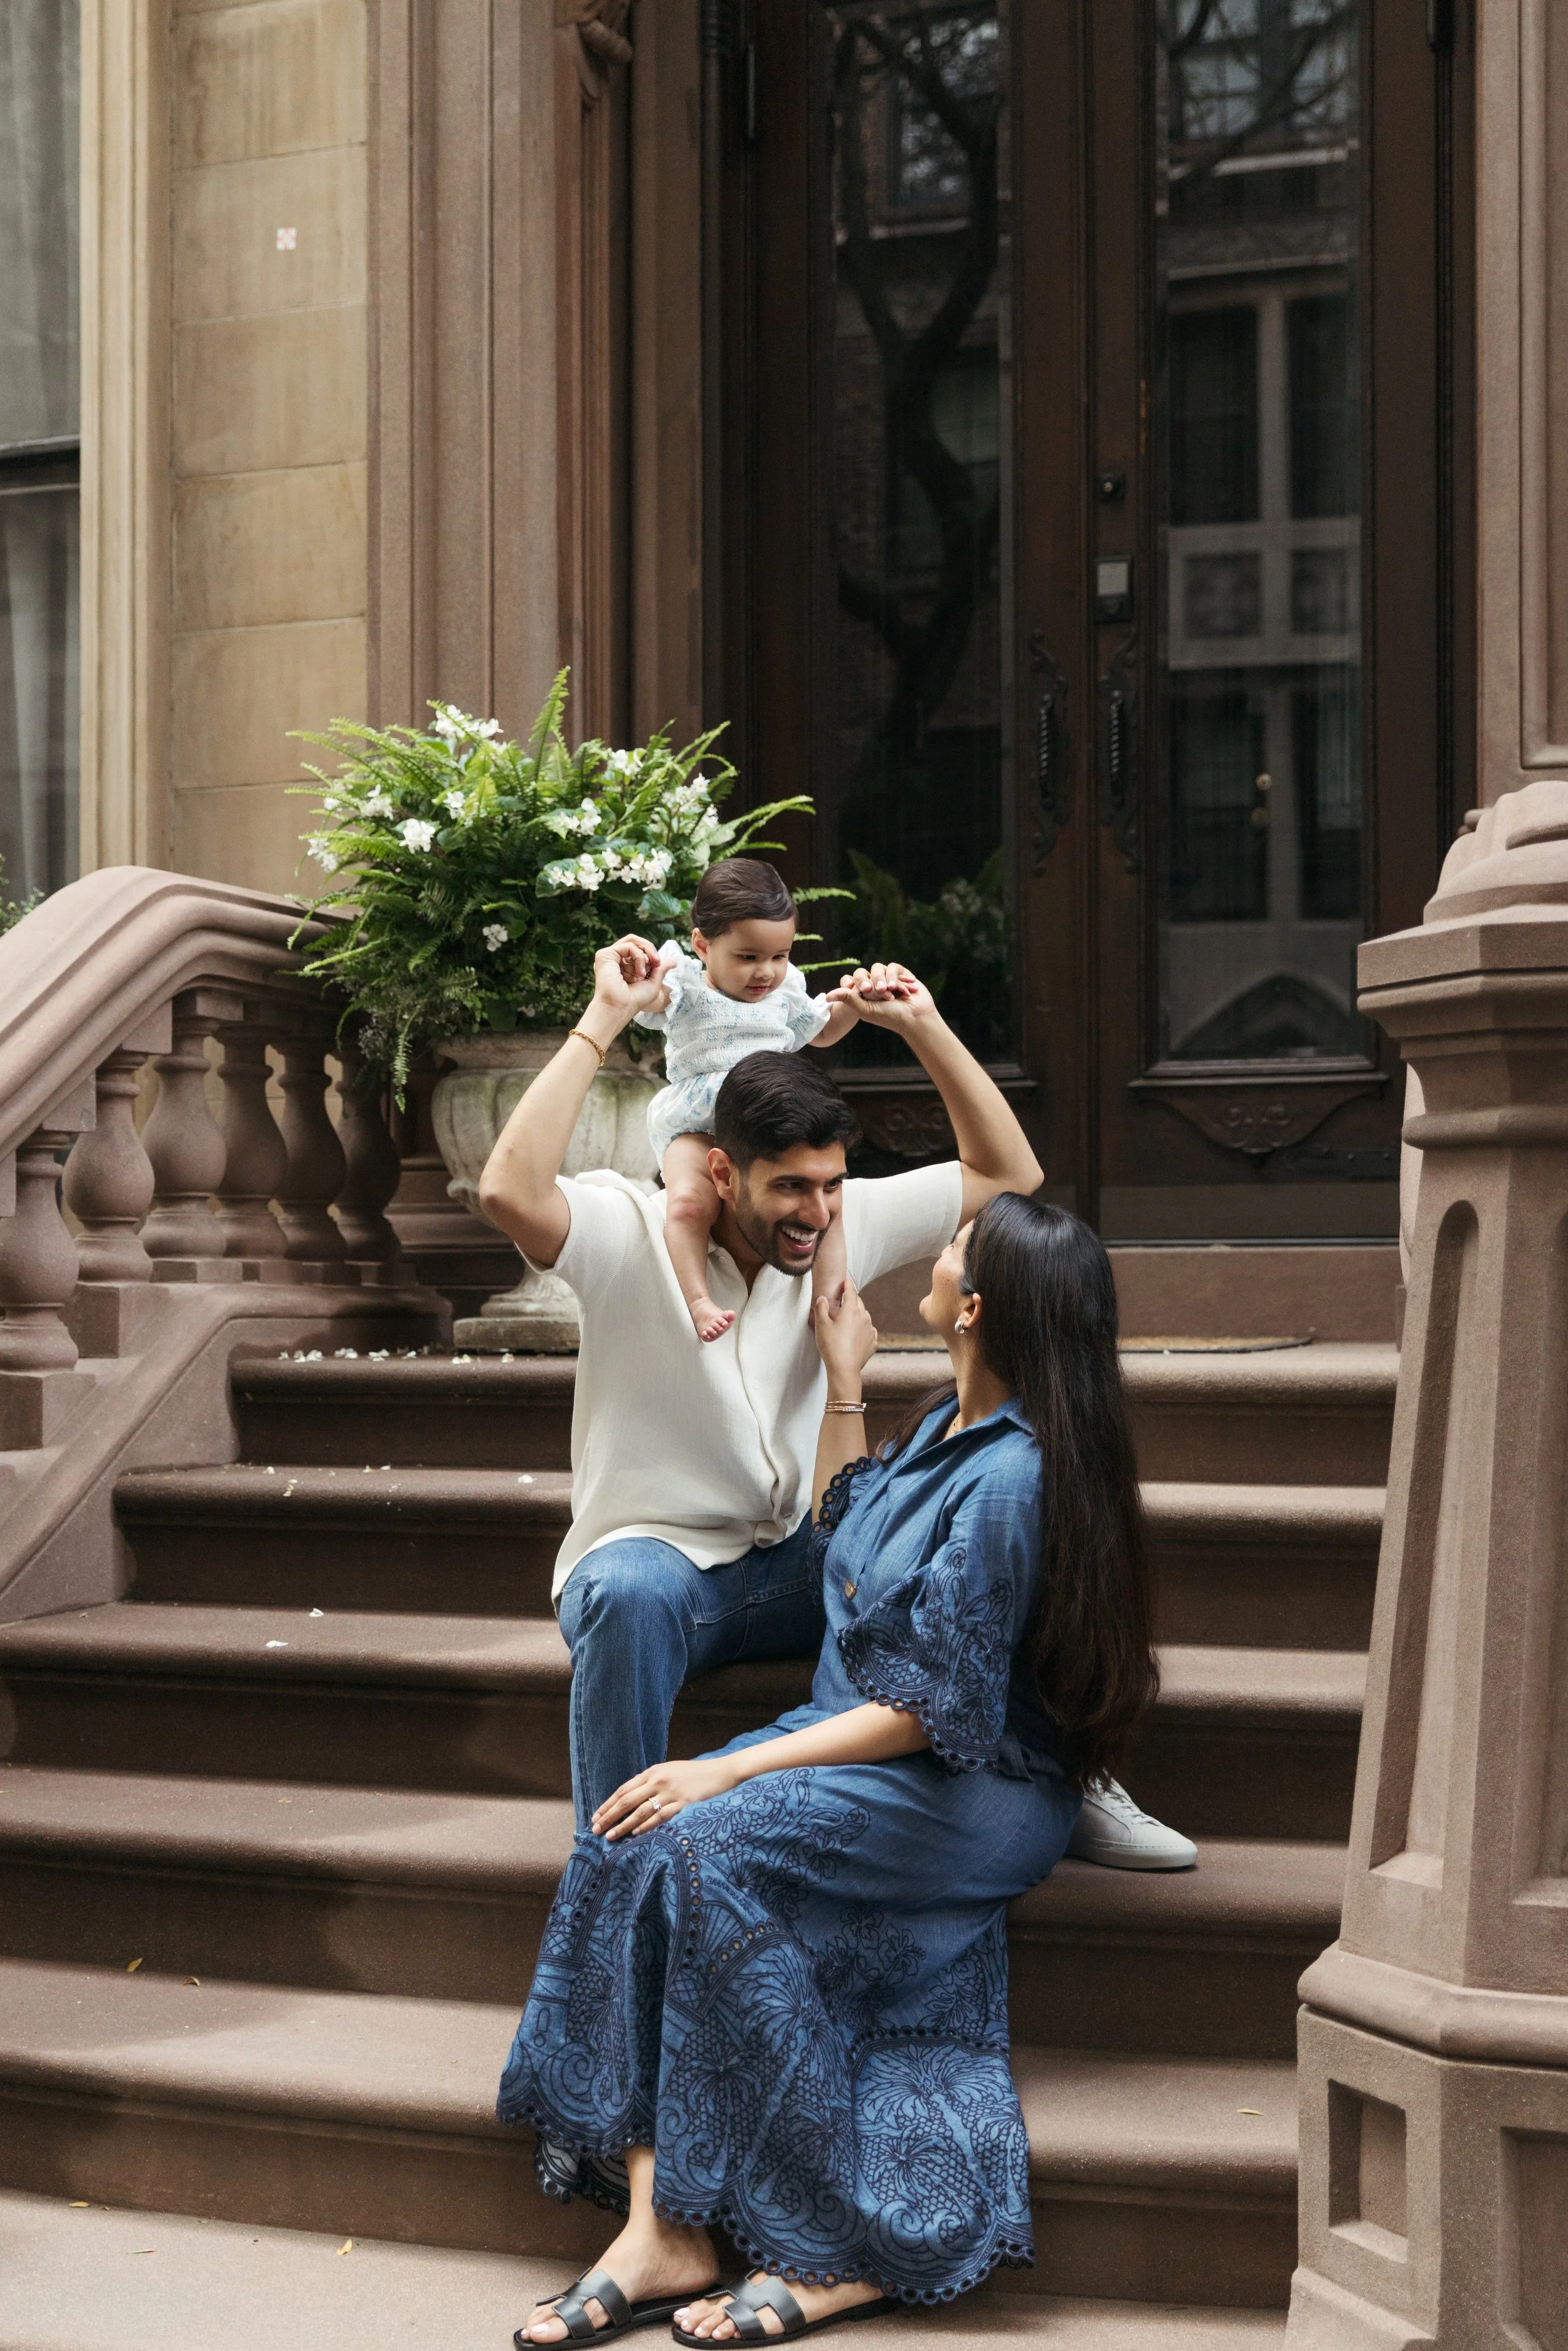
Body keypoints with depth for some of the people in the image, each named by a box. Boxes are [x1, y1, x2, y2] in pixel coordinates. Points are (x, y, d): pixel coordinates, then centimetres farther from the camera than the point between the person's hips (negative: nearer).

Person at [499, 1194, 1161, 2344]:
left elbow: (931, 1712, -20)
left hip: (976, 1788, -9)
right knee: (631, 1845, -16)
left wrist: (729, 1771, -21)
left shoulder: (1010, 1480, -19)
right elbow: (839, 1542, 31)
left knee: (712, 1845, -30)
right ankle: (661, 2228, -23)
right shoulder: (948, 1426, 10)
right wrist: (843, 1385, 24)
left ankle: (845, 2246, -20)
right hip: (861, 1742, 9)